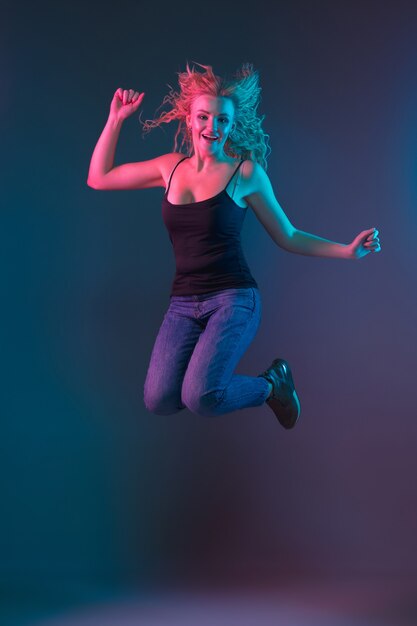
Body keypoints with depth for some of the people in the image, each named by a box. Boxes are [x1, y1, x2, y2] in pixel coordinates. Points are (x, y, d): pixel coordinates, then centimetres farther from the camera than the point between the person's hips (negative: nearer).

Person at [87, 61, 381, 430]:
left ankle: (271, 384, 7)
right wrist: (116, 120, 11)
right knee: (159, 401, -20)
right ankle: (209, 372, 15)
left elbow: (289, 238, 6)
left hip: (233, 298, -3)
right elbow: (98, 178, 16)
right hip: (183, 303, 4)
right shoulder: (171, 167, 8)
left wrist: (349, 250, -5)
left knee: (200, 398, -26)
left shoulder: (246, 172, -2)